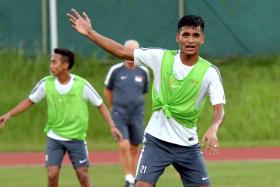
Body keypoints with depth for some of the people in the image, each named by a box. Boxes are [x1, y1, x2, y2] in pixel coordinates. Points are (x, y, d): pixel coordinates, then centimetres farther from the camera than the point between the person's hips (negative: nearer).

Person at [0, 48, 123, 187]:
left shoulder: (82, 85, -13)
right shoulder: (46, 83, -7)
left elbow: (100, 105, -3)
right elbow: (30, 101, 5)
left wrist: (112, 126, -10)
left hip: (76, 137, -1)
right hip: (54, 137, 1)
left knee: (83, 175, -1)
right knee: (52, 174, -9)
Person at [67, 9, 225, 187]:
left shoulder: (210, 72, -8)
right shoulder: (161, 57, -4)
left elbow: (219, 109, -17)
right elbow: (122, 51, 0)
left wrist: (213, 129, -38)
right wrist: (90, 33, -4)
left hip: (188, 145, 0)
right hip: (156, 140, 0)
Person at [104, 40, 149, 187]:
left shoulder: (143, 72, 1)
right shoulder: (115, 70, -4)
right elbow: (107, 91, 12)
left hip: (137, 114, 2)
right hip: (119, 114, -2)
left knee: (134, 148, 7)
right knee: (124, 146, -16)